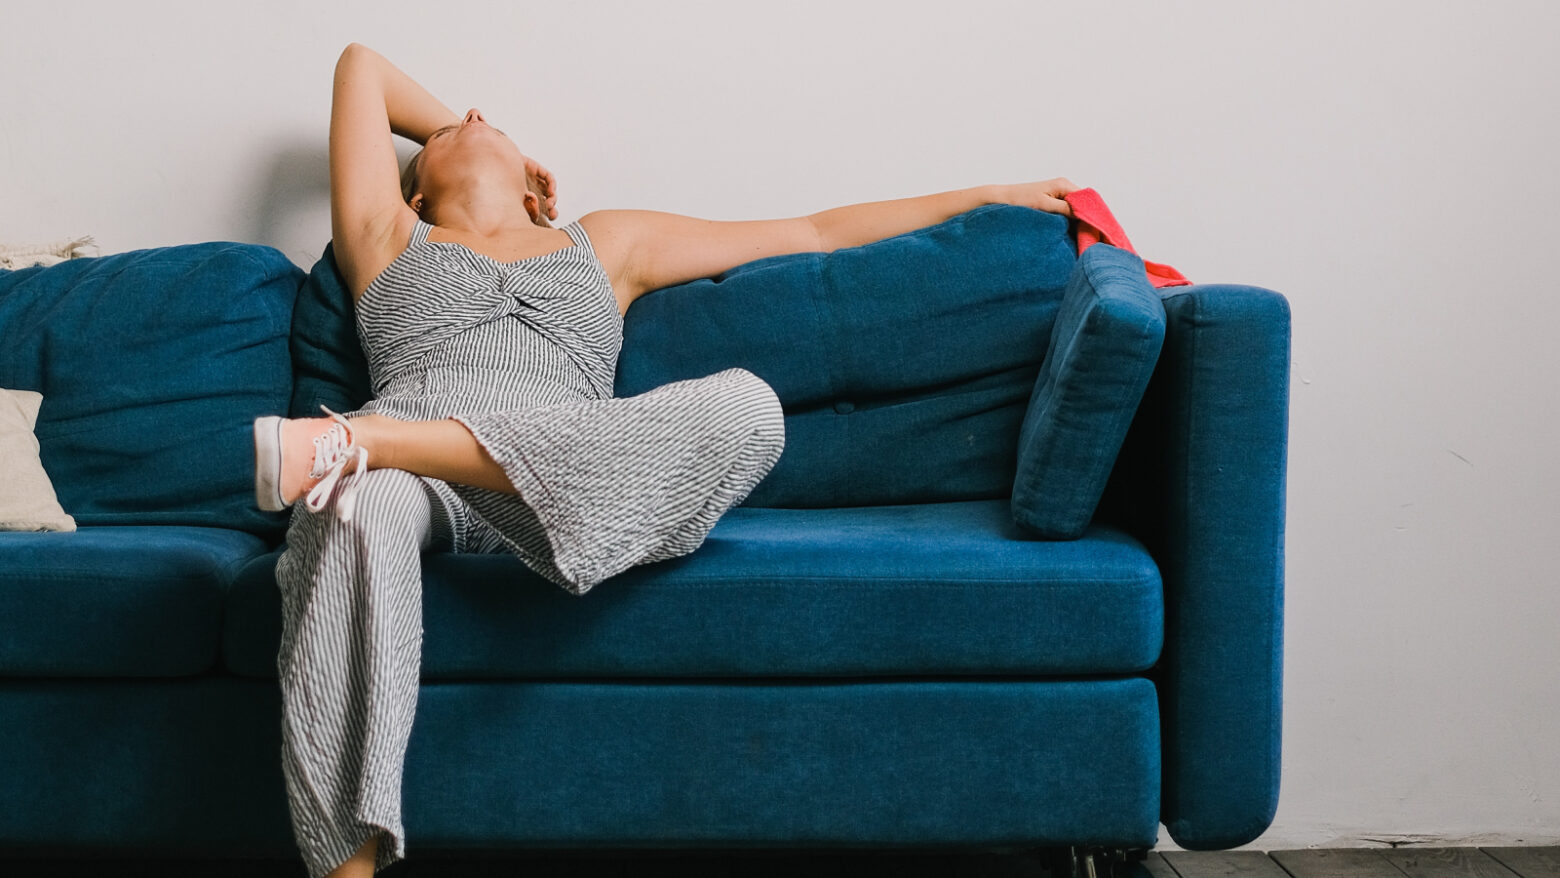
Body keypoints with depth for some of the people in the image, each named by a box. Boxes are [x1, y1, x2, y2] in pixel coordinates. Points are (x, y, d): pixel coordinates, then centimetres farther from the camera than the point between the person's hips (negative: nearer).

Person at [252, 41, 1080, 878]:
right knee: (354, 517, -41)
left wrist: (989, 197, 36)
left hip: (567, 483, 2)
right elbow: (360, 62, 40)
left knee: (747, 404, -31)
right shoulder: (390, 240, 33)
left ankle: (369, 440, -41)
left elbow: (816, 233, 36)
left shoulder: (607, 243, 36)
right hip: (407, 474, -1)